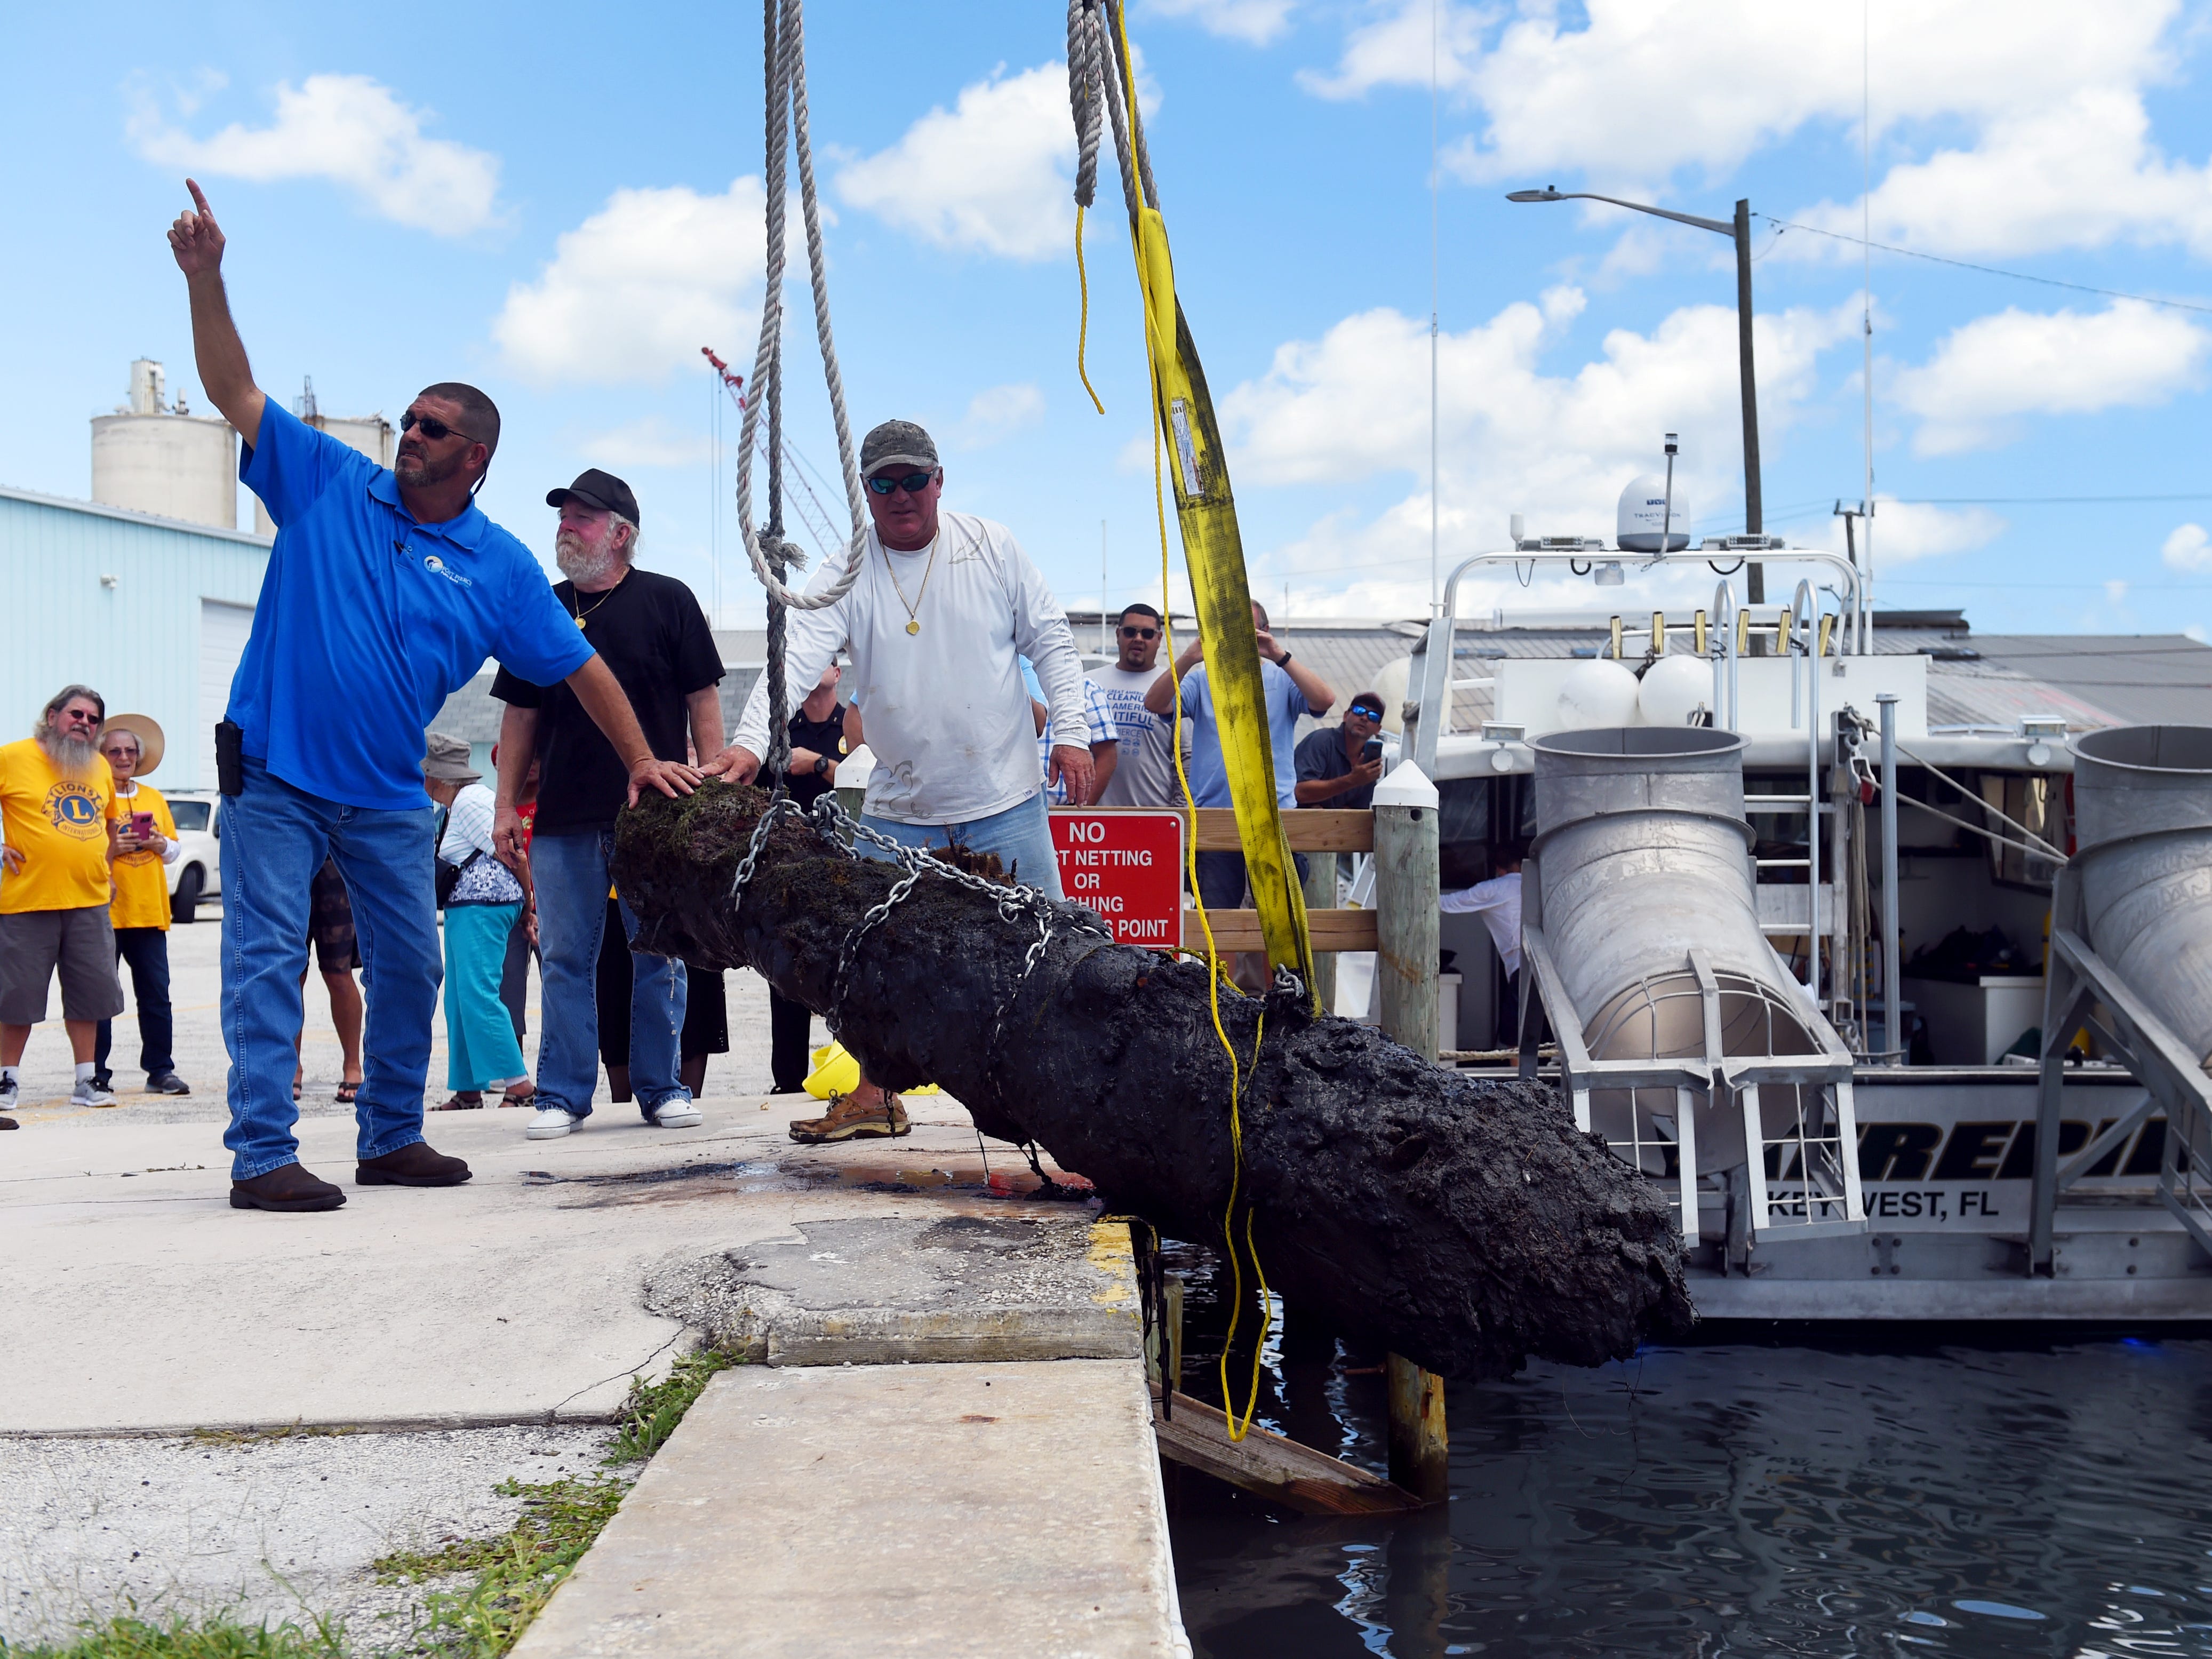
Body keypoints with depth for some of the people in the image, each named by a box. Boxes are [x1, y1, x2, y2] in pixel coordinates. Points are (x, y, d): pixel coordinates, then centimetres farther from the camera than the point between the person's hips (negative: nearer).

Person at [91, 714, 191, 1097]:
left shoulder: (155, 798, 16)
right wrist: (109, 847, -17)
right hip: (103, 912, -4)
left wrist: (161, 844, -2)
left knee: (156, 994, 3)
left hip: (150, 911, 4)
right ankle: (97, 1074, 6)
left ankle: (160, 1070, 9)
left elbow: (176, 850, 19)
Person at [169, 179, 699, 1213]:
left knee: (410, 965, 7)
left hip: (389, 796, 2)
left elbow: (578, 666, 5)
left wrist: (641, 759, -1)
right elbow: (236, 392, -2)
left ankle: (391, 1137, 22)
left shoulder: (500, 567, 3)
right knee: (266, 961, -5)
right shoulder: (330, 485, 2)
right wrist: (204, 277, -13)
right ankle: (261, 1156, -3)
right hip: (273, 775, -2)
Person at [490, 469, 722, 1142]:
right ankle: (563, 1095, 10)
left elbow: (703, 700, 4)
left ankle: (663, 1087, 12)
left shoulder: (667, 601, 4)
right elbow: (521, 715, 15)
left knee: (659, 956, 2)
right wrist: (507, 807, 10)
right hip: (562, 815, 3)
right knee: (565, 959, 3)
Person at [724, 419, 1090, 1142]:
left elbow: (1051, 641, 6)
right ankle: (875, 1095, 18)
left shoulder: (992, 548, 1)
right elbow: (799, 658, -14)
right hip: (899, 808, 1)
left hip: (1006, 800, -1)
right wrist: (749, 743, -28)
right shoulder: (846, 574, -2)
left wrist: (1071, 730, -3)